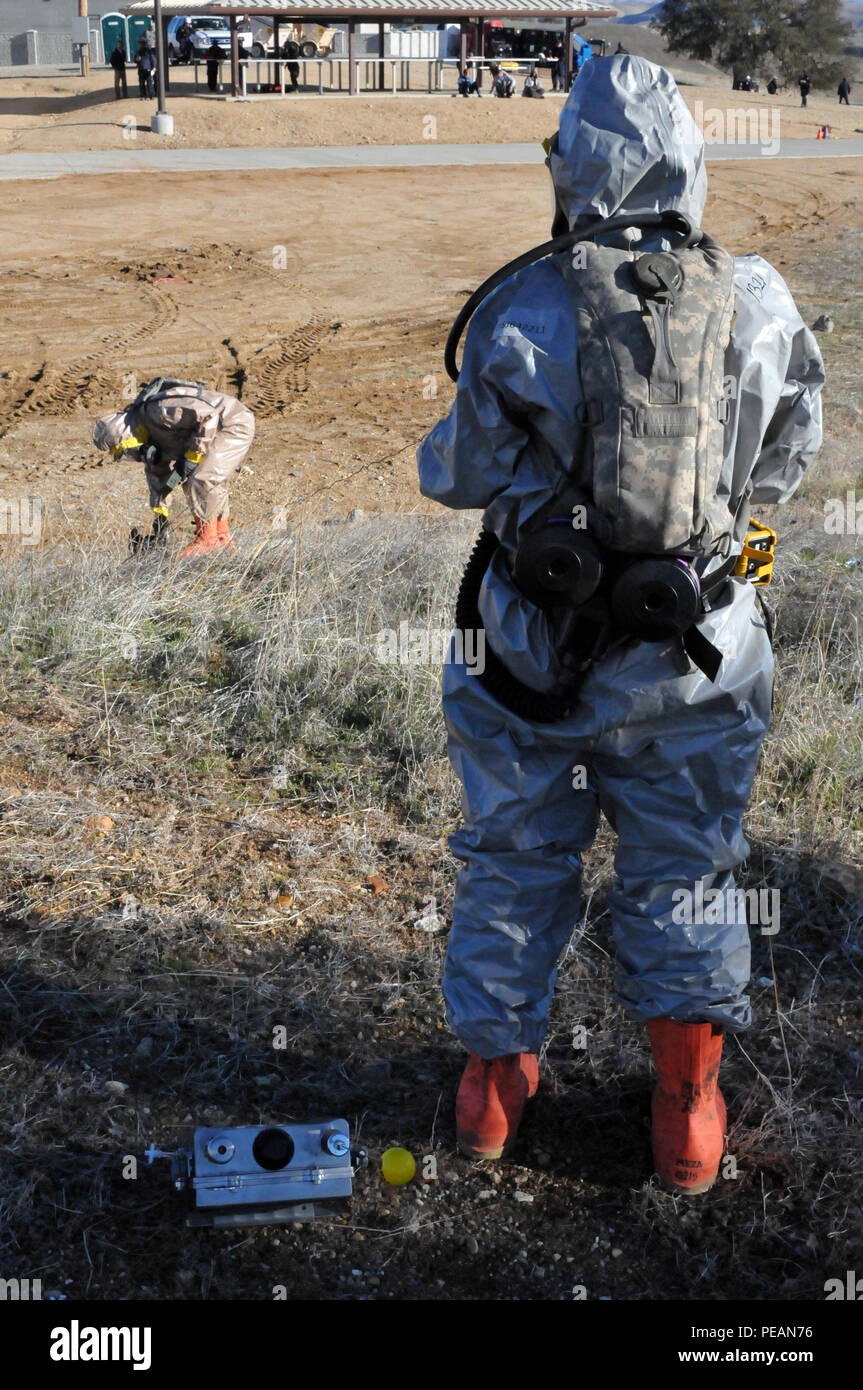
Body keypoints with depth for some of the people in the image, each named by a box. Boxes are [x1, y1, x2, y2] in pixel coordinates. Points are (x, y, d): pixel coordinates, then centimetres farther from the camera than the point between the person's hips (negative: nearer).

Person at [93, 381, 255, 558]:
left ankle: (208, 538, -7)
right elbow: (158, 471, 17)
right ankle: (222, 537, 18)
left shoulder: (158, 411, -27)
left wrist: (193, 454, -23)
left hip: (237, 425, -11)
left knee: (203, 479, -18)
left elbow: (207, 414, -31)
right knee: (190, 481, 13)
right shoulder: (148, 431, 6)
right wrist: (159, 512, 16)